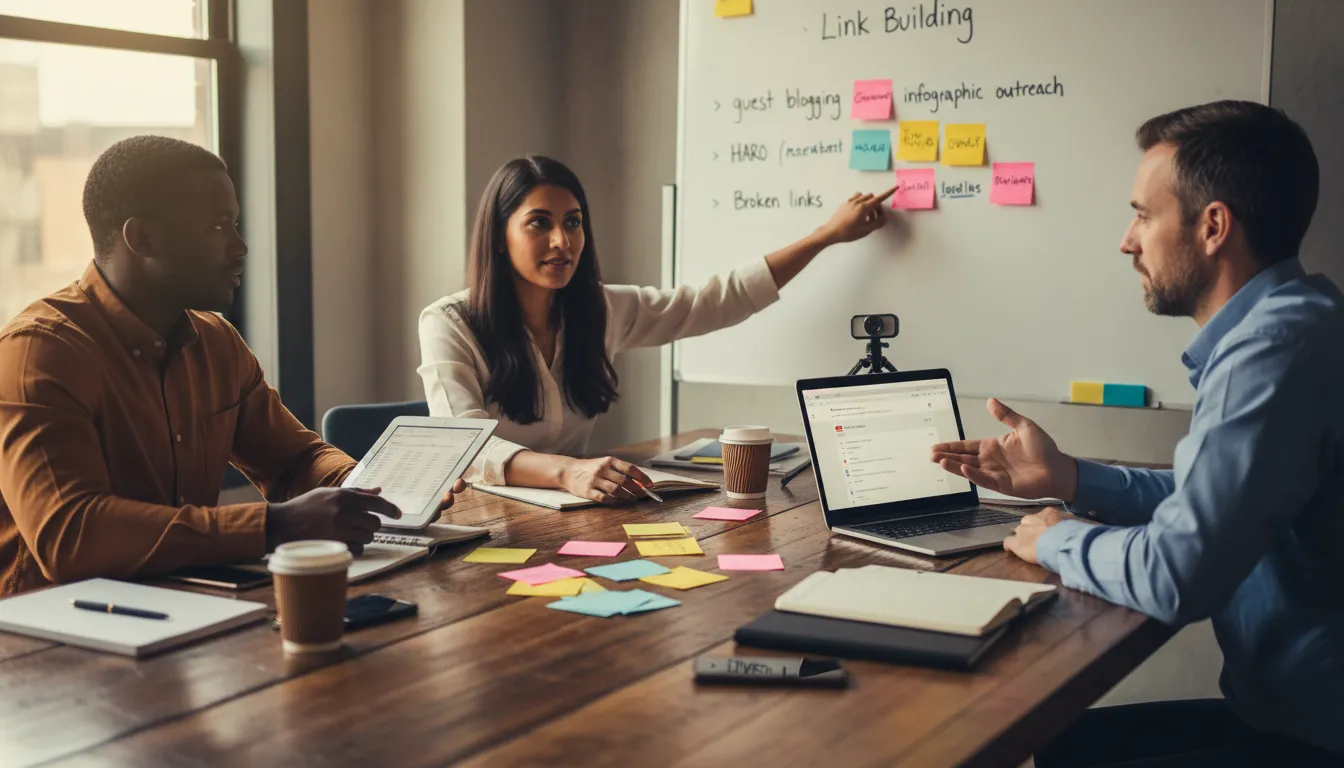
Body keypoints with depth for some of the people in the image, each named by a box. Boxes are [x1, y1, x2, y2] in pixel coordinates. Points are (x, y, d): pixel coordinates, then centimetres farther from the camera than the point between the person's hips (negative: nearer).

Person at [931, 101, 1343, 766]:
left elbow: (1175, 575, -29)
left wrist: (1058, 539, -9)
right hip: (1290, 708, 9)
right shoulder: (1285, 324, 9)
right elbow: (1213, 503, 20)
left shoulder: (1277, 347, -26)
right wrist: (1068, 478, 12)